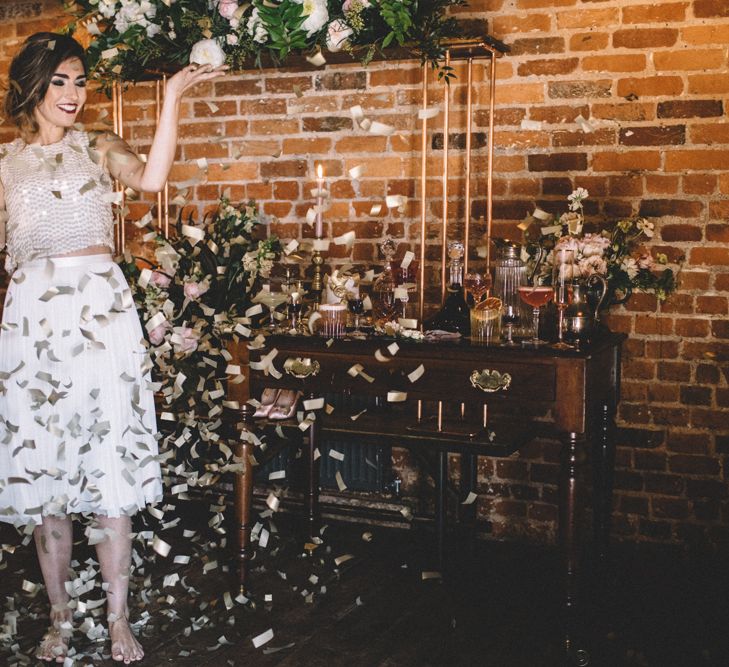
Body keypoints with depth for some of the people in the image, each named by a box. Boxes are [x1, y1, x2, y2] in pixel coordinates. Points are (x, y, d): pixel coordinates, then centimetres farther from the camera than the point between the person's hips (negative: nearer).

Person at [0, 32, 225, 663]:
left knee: (108, 466, -1)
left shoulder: (98, 149, 8)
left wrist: (172, 100, -18)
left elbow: (151, 178, -13)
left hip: (100, 310, -1)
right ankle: (61, 616, 21)